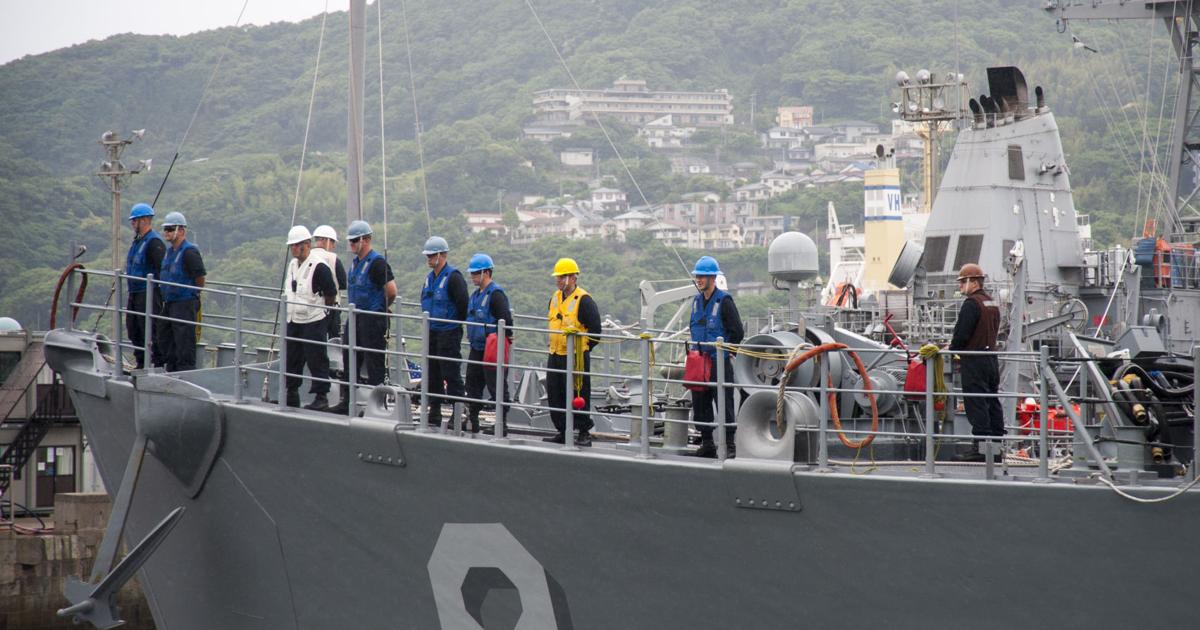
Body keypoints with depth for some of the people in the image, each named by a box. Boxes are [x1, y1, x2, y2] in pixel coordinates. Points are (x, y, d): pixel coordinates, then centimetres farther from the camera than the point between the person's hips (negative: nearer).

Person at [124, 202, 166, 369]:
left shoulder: (154, 242, -15)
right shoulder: (137, 241, 16)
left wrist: (160, 291, -21)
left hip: (149, 294, -10)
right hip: (134, 293, 10)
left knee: (151, 330, -9)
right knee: (133, 329, 12)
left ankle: (159, 363, -6)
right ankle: (141, 363, 20)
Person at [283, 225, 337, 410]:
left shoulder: (319, 266, -15)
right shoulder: (292, 264, 12)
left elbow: (331, 293, -12)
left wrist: (321, 310, 1)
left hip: (314, 321, -8)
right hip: (293, 321, 8)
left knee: (316, 360, -5)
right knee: (292, 359, 12)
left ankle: (321, 397, 0)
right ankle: (292, 395, 21)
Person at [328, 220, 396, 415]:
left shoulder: (377, 262, -15)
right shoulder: (356, 262, 14)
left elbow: (391, 291, -19)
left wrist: (381, 310, -3)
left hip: (373, 320, -9)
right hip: (355, 317, 9)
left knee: (374, 362, -4)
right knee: (350, 359, 11)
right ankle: (347, 401, 19)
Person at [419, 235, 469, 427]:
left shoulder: (453, 277, -13)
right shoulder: (429, 278, 13)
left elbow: (463, 304, -15)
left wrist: (457, 324, -4)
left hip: (449, 333, -8)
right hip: (432, 332, 8)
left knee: (452, 375, -9)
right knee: (433, 375, 11)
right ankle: (434, 414, 17)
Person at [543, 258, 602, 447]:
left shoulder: (584, 300, -12)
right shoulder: (555, 298, 12)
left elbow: (595, 331, -10)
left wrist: (582, 349, -4)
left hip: (576, 357, -8)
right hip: (555, 356, 8)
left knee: (578, 395, -4)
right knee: (554, 395, 8)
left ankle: (584, 433, 4)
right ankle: (562, 432, 16)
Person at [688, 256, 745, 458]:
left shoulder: (724, 301, -9)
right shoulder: (697, 301, 12)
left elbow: (738, 332, -9)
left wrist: (726, 353, -6)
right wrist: (697, 349, 15)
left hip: (720, 363, -7)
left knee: (724, 403, -6)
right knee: (700, 403, 8)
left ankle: (729, 445, -3)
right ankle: (706, 443, 16)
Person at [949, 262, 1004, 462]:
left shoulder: (971, 304, -14)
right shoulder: (992, 303, 16)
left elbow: (962, 333, -19)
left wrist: (951, 349, -1)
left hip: (974, 361, -9)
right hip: (991, 357, 9)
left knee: (976, 404, -8)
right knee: (992, 403, 12)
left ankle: (979, 448, -11)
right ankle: (997, 444, 14)